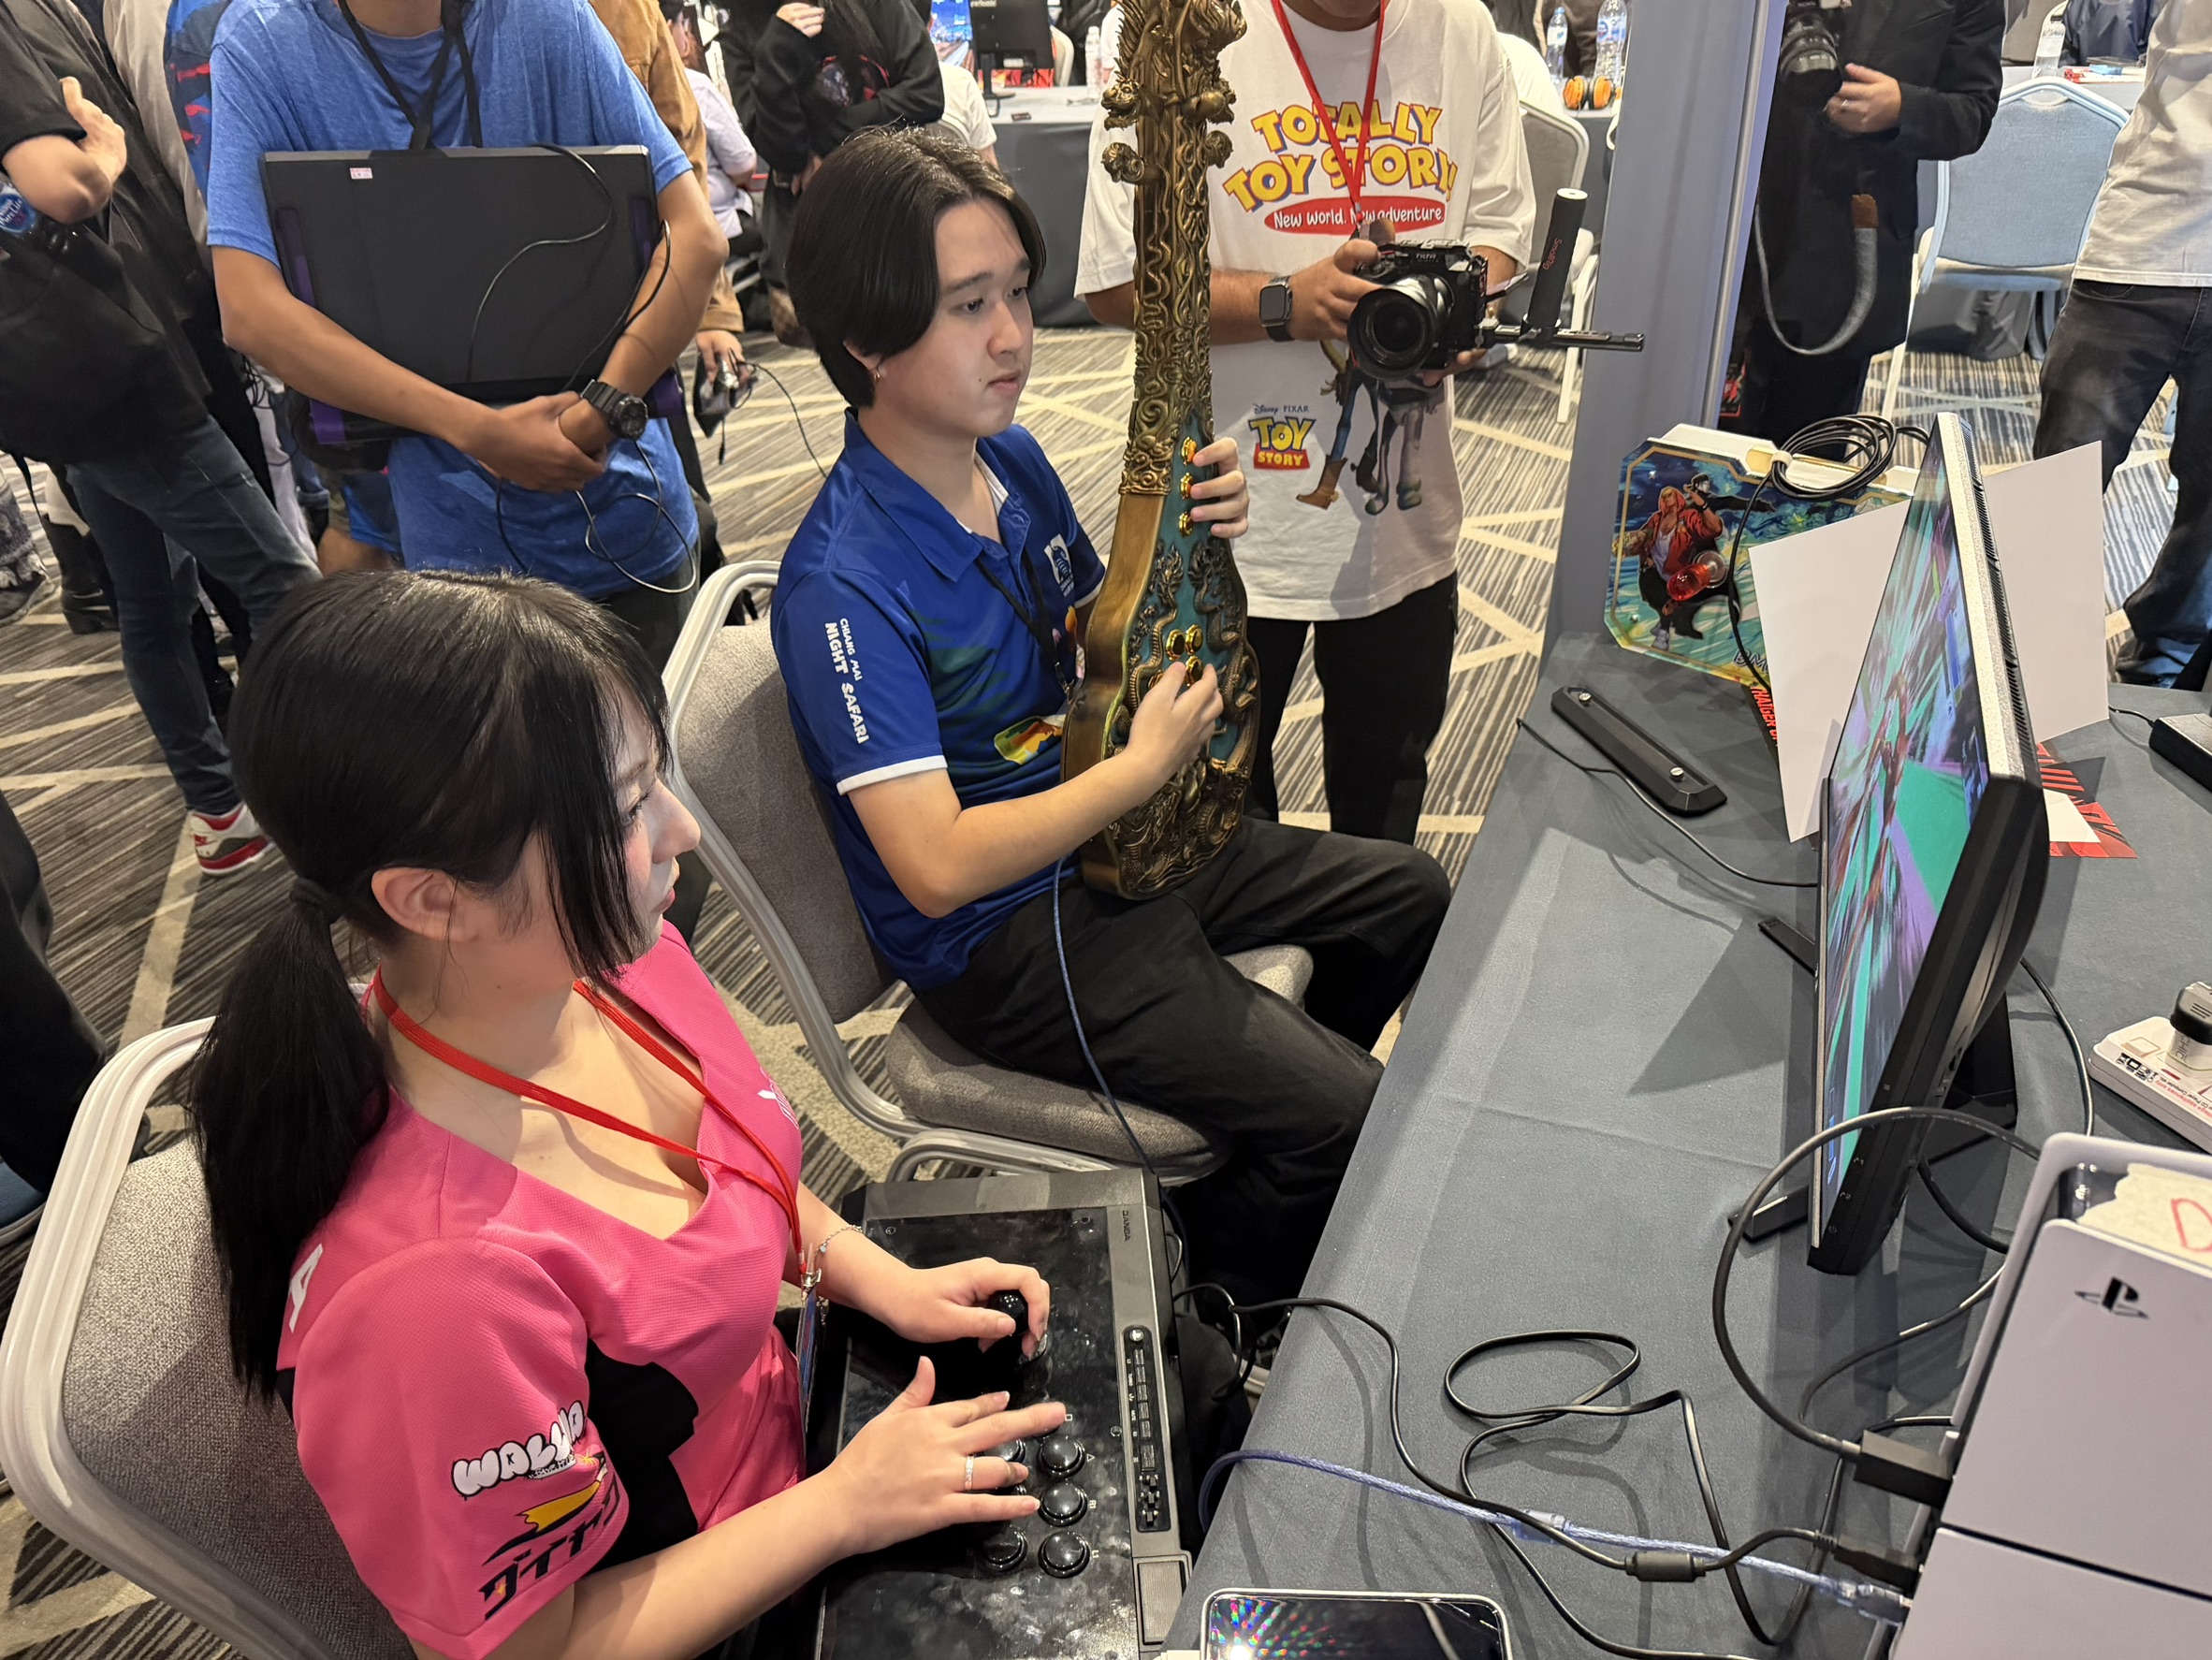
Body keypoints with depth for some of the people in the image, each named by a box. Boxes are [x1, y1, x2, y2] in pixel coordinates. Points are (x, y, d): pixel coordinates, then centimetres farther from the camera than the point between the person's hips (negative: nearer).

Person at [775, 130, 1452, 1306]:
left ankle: (1278, 1094, 36)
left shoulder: (1011, 456, 0)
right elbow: (936, 866, -31)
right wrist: (1146, 766, -22)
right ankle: (1201, 1285, 18)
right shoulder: (843, 586, -27)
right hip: (999, 939, -9)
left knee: (1411, 896, 16)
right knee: (1360, 1122, -13)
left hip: (1105, 840, 9)